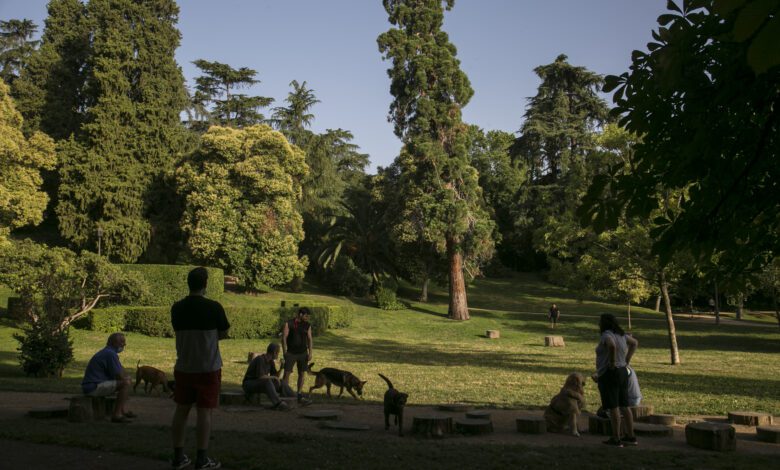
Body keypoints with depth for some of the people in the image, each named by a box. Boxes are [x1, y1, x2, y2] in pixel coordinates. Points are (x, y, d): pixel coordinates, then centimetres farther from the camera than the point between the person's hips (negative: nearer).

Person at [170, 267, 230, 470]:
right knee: (204, 412, 1)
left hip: (183, 367, 4)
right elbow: (223, 334, -2)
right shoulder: (213, 307, -12)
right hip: (208, 368, -4)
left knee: (181, 410, 11)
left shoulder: (177, 308, 1)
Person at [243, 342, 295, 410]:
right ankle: (278, 404, -47)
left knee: (281, 383, -4)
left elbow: (276, 378, 5)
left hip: (259, 384, 9)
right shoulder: (260, 359, -23)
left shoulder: (271, 361, 4)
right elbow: (261, 377, -30)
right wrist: (274, 377, -16)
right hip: (249, 384, -9)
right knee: (267, 381, -35)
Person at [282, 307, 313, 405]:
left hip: (303, 353, 4)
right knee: (287, 373, -6)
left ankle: (299, 396, 11)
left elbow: (309, 339, 8)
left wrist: (310, 353, -1)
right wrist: (285, 352, -11)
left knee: (302, 374, 5)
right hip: (291, 353, -4)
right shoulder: (289, 324, -6)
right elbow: (284, 338, -6)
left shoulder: (307, 325, 5)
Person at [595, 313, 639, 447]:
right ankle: (631, 437, 16)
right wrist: (626, 360, 18)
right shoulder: (620, 334, 11)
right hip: (622, 372, 9)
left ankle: (616, 439, -2)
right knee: (624, 406, 12)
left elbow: (612, 346, -36)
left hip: (609, 374, -9)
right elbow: (634, 343, 25)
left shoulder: (607, 335, -15)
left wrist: (612, 362, -22)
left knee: (612, 407, -4)